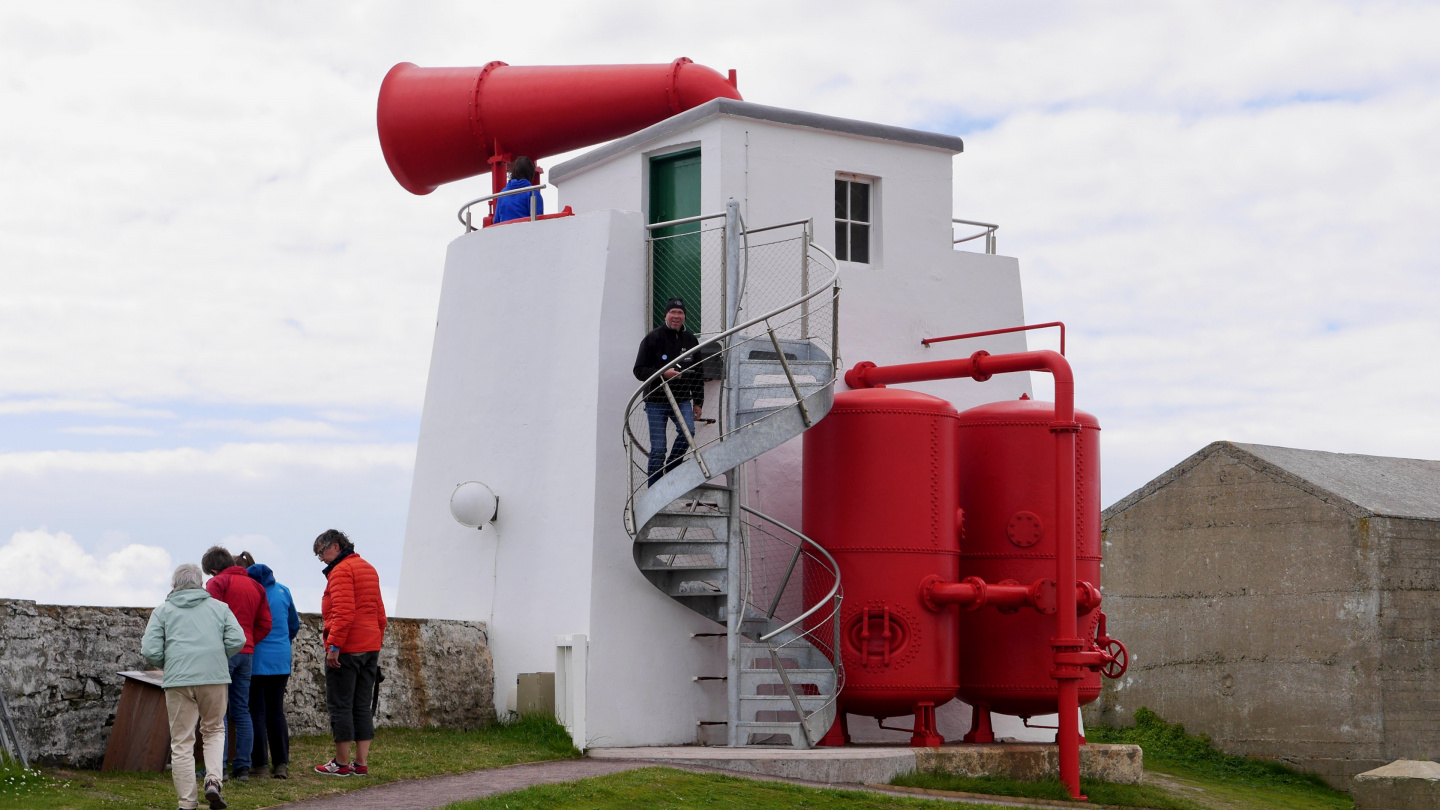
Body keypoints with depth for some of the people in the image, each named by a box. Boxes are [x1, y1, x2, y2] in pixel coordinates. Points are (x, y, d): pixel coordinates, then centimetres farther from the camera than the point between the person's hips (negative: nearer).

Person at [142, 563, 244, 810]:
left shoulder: (163, 611, 10)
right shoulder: (219, 607, 14)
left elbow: (151, 652, -1)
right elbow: (237, 640, 2)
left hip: (178, 679, -1)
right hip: (215, 677, 1)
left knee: (181, 742, 5)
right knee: (214, 730, 20)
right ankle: (213, 780, -2)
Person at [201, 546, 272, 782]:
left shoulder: (217, 583, -5)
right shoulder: (255, 585, 16)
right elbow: (265, 625, 13)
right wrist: (248, 642, 13)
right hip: (247, 653, 7)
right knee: (242, 711, 10)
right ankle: (242, 767, 9)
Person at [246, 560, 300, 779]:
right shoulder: (283, 591, 7)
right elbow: (294, 625, 17)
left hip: (255, 660, -4)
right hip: (281, 662, 4)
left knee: (256, 712, 2)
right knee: (277, 713, 11)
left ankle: (259, 764, 1)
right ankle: (281, 763, 6)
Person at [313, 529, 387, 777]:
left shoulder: (341, 570, -9)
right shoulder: (369, 569, 18)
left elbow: (344, 612, -20)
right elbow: (380, 614, 20)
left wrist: (334, 645, -20)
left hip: (346, 650, -8)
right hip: (371, 647, 8)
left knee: (340, 705, -1)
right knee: (363, 706, 10)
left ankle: (341, 763, 1)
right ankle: (361, 763, 10)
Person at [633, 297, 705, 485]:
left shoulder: (691, 341, 10)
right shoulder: (652, 339, -3)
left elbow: (698, 375, 17)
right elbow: (639, 371, -6)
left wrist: (698, 402, 11)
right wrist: (663, 373, -21)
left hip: (682, 401, 3)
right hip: (656, 402, -3)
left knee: (688, 431, -24)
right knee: (658, 449, -4)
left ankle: (672, 469, 0)